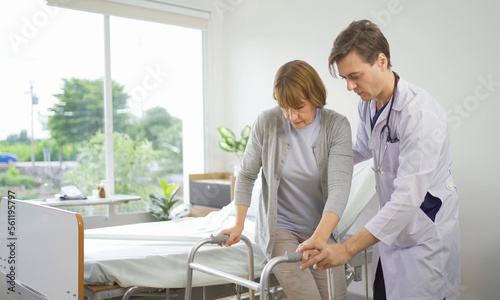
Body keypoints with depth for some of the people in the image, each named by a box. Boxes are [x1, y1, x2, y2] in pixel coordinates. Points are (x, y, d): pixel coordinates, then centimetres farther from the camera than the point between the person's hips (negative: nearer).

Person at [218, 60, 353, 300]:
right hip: (279, 228, -1)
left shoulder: (337, 126, -13)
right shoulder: (266, 123, -11)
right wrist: (239, 224, -10)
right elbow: (247, 175, 0)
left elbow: (339, 185, -23)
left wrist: (319, 237, -37)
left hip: (321, 228, 2)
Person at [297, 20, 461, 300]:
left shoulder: (421, 114, -28)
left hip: (425, 237, -7)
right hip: (390, 230, 7)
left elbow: (408, 197, -33)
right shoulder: (368, 103, 0)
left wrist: (348, 249, -36)